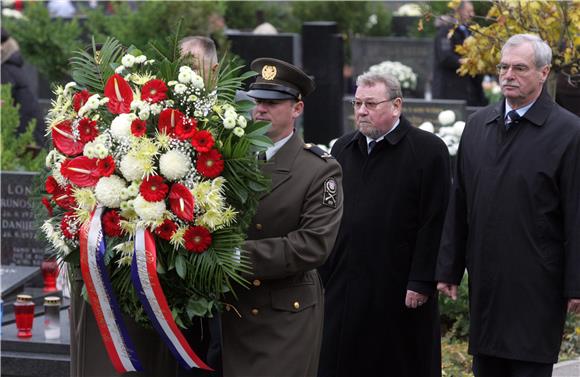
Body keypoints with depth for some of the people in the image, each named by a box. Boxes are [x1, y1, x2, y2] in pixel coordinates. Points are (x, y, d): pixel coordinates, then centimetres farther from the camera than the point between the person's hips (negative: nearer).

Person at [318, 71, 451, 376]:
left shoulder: (428, 150, -5)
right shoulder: (342, 149, 14)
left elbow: (434, 223, -10)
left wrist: (421, 283, -14)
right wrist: (322, 276, 11)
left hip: (399, 290, -5)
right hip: (343, 288, 5)